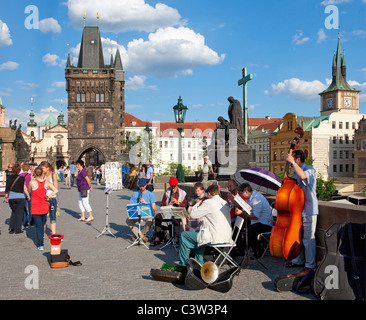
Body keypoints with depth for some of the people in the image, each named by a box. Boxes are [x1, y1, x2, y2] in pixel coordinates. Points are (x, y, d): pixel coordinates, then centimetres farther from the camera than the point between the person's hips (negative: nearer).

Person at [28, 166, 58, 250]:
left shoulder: (32, 182, -10)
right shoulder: (46, 182, -2)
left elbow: (29, 191, 8)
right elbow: (56, 190, -4)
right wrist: (48, 196, -1)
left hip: (35, 207, -3)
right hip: (45, 206, 3)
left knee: (38, 226, 1)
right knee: (43, 223, 21)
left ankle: (41, 245, 0)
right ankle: (42, 238, 33)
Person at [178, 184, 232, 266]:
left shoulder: (208, 203, -13)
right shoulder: (225, 203, 10)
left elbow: (192, 215, -6)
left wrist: (197, 204, 10)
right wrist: (204, 217, 30)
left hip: (215, 238, -8)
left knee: (184, 235, 9)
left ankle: (183, 264, 20)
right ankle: (199, 263, 36)